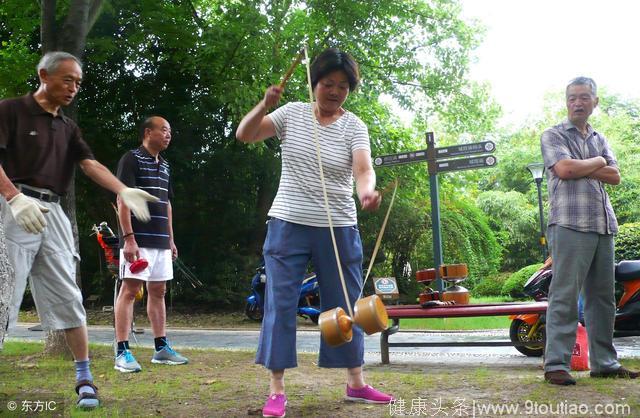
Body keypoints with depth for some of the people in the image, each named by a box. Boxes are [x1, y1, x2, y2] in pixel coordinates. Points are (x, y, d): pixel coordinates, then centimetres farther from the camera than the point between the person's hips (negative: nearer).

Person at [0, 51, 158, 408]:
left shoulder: (68, 127, 18)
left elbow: (91, 164, 5)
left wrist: (124, 191, -12)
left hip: (52, 213, 6)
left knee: (67, 297, 5)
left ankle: (85, 377, 10)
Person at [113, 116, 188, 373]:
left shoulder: (164, 166, 19)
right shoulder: (132, 159, -5)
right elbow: (122, 199, -12)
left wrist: (171, 240, 18)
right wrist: (128, 238, -19)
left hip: (161, 241, 8)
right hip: (138, 240, -8)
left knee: (158, 292, 11)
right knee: (130, 290, -8)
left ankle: (161, 348, 17)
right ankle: (123, 353, -7)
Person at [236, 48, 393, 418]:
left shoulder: (354, 127, -2)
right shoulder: (292, 114, 1)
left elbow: (364, 169, -17)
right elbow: (244, 135, -4)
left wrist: (367, 192, -40)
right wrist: (265, 106, -22)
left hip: (339, 228, 0)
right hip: (289, 224, 0)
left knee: (345, 304, 9)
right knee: (280, 303, -2)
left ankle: (356, 383, 23)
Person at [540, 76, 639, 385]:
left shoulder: (600, 139, 22)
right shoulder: (553, 135, 4)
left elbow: (614, 176, 9)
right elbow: (564, 169, -13)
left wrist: (581, 168, -4)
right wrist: (597, 162, 2)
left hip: (603, 226, 7)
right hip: (570, 224, -6)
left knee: (603, 296, 9)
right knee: (565, 295, -10)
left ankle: (604, 362, 16)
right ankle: (555, 364, -9)